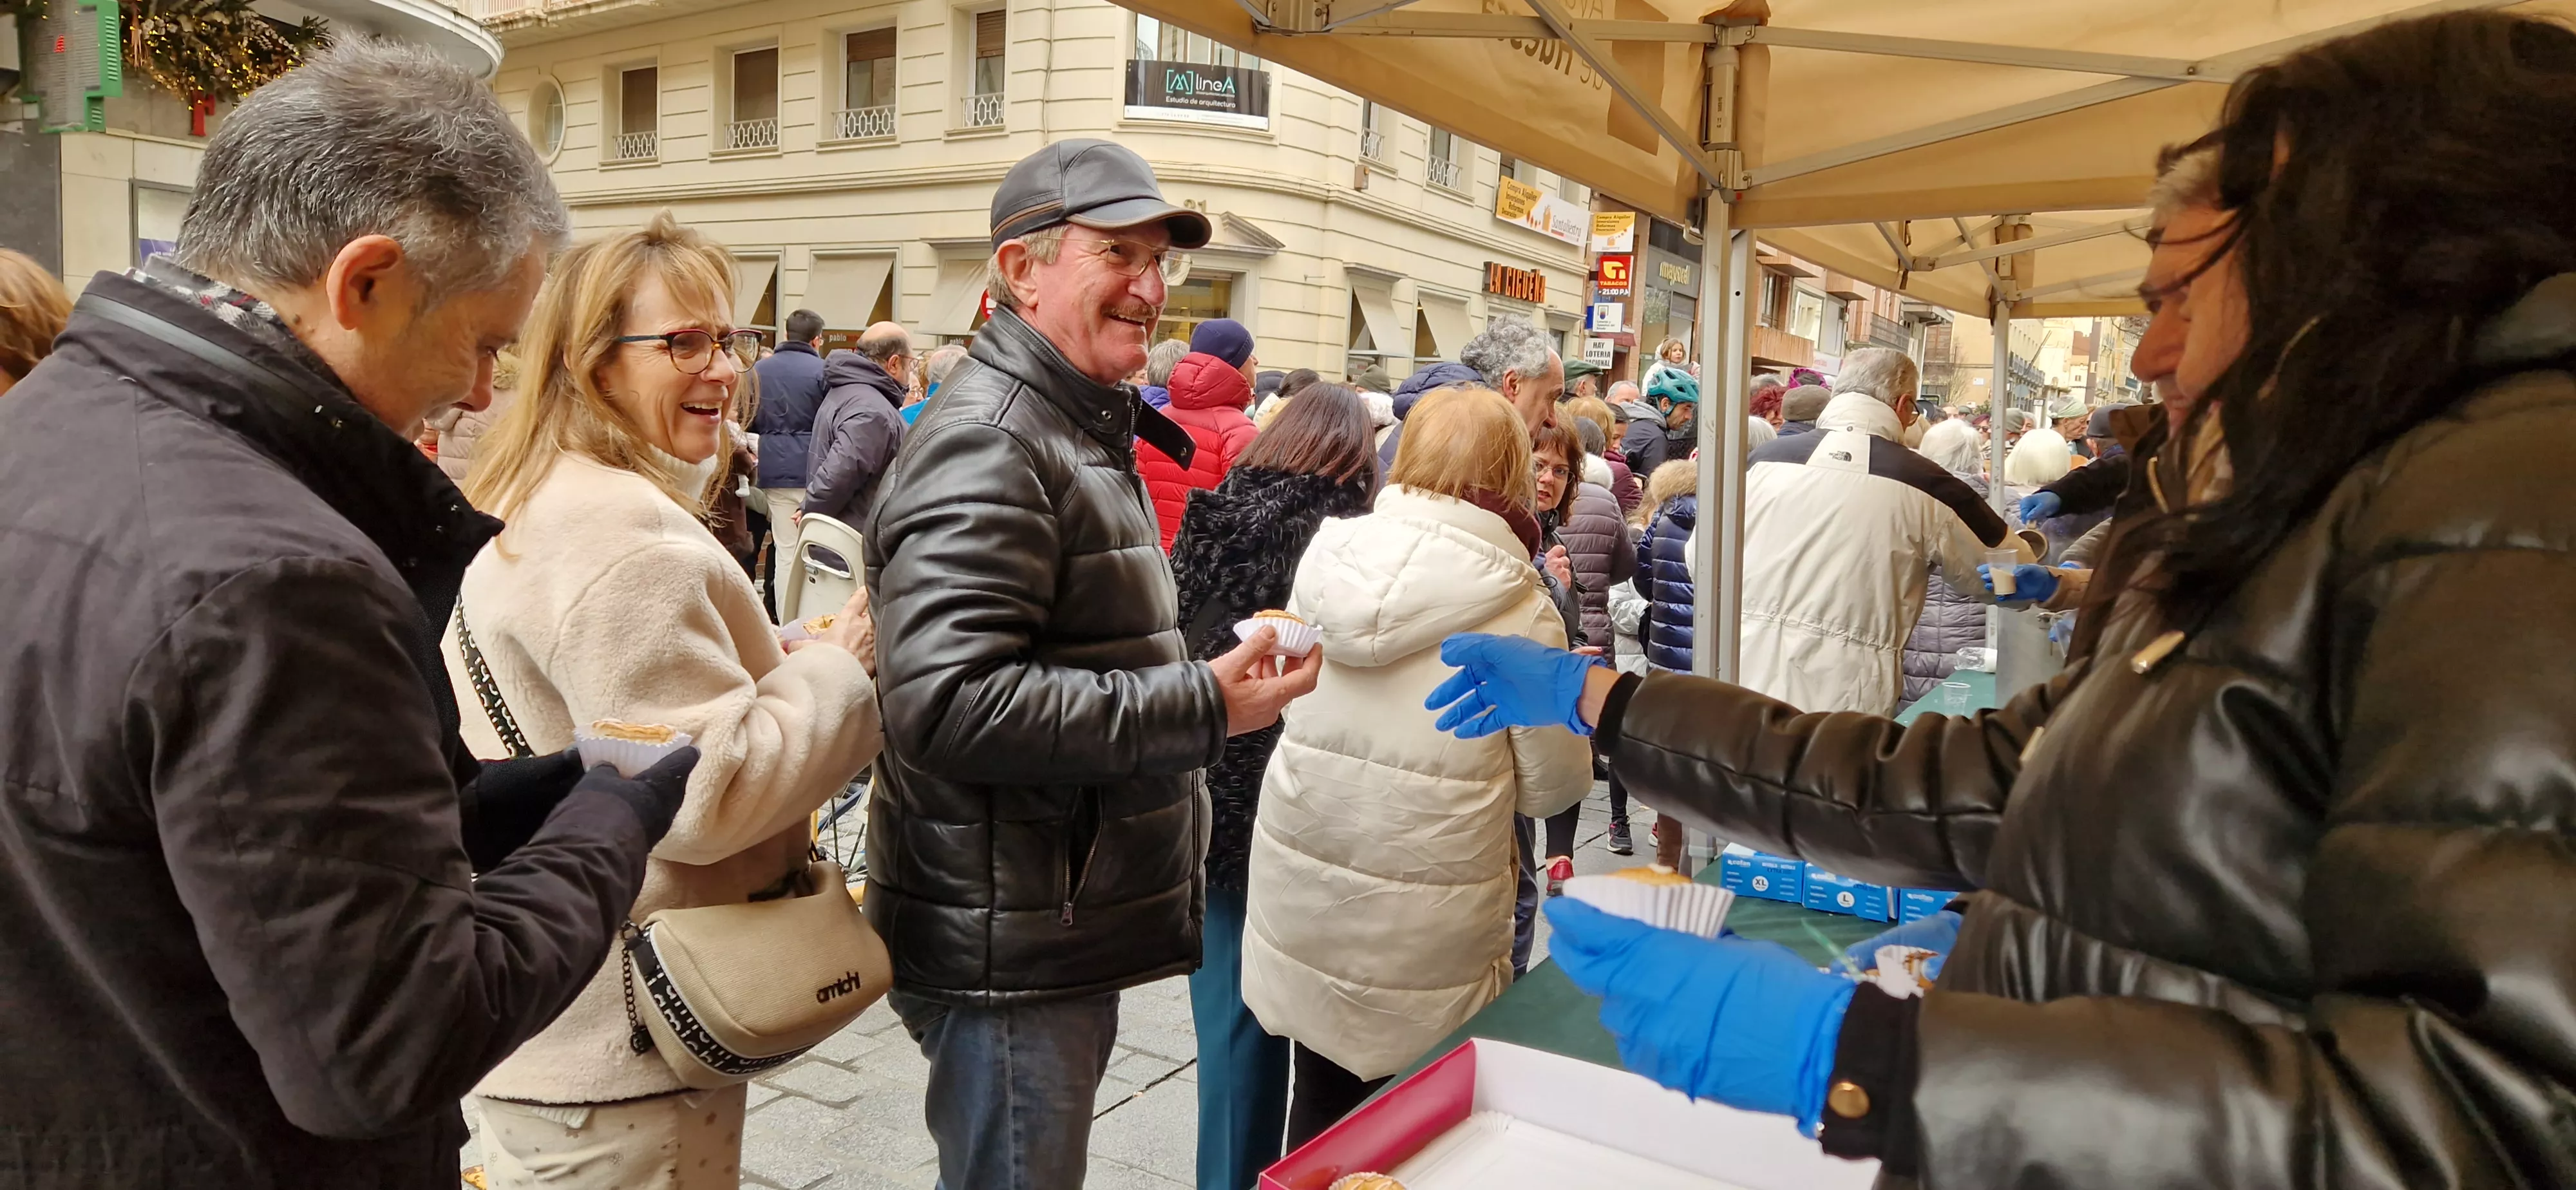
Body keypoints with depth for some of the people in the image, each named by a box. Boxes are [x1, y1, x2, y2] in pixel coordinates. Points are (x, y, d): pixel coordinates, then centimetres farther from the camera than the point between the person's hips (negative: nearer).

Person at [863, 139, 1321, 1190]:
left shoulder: (1079, 432, 16)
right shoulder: (987, 443, -18)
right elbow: (949, 702, -29)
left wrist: (1208, 676, 14)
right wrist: (1201, 707, -26)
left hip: (1071, 930, 10)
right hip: (1008, 951, -10)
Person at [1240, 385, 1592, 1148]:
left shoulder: (1329, 556, -3)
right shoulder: (1514, 605, -13)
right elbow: (1555, 786, -4)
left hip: (1302, 898, 4)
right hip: (1425, 943, -3)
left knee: (1324, 1106, 21)